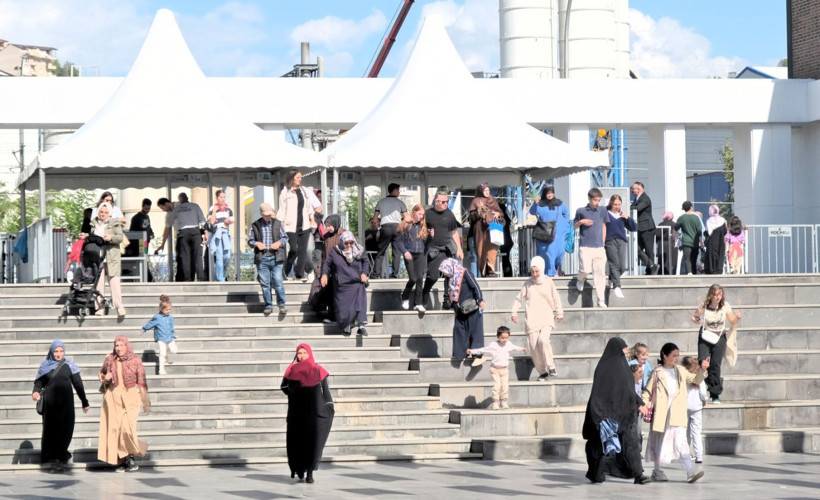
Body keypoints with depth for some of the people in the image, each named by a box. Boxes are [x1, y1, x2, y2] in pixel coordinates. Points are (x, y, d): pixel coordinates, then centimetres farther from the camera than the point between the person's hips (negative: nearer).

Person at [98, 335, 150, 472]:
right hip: (113, 398, 3)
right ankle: (121, 461, 2)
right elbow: (101, 373, 23)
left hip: (129, 398, -3)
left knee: (127, 427, -16)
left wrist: (145, 401, 1)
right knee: (114, 428, -3)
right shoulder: (109, 360, 7)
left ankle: (131, 457, -6)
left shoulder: (135, 361, 0)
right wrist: (105, 378, -1)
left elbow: (141, 382, 2)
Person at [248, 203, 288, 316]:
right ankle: (268, 305, 12)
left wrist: (279, 243, -8)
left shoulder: (278, 223, 7)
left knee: (278, 282, -6)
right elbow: (250, 241, 10)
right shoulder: (255, 225, 6)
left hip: (276, 257, -1)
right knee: (265, 283, 3)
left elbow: (285, 237, 12)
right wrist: (256, 244, -11)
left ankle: (282, 304, 5)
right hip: (262, 258, 1)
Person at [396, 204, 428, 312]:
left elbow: (425, 241, 14)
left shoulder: (423, 226, 9)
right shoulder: (406, 225, -2)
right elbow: (399, 241, -2)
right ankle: (405, 297, 19)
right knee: (413, 279, -8)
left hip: (420, 254, 3)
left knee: (420, 279, -5)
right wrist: (405, 251, -13)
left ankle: (418, 304, -2)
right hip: (409, 254, -3)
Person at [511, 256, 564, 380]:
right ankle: (542, 372, 8)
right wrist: (514, 312, 8)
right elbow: (519, 298, 14)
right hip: (531, 321, 2)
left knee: (543, 340, -25)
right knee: (534, 347, -3)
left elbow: (556, 298, 12)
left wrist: (559, 313, 11)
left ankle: (551, 366, -10)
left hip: (546, 319, -2)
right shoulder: (528, 283, 7)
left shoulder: (548, 282, 5)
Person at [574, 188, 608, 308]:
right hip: (585, 247, -2)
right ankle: (580, 279, 26)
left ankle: (601, 301, 2)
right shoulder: (581, 211, 1)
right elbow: (574, 226, 12)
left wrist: (602, 242, 14)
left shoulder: (602, 210, 8)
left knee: (600, 273, -1)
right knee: (586, 269, -12)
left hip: (599, 247, 2)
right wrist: (581, 222, -9)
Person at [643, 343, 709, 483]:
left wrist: (702, 369, -7)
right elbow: (648, 390, 4)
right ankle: (657, 471, 23)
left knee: (681, 442, -10)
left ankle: (689, 472, -17)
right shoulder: (657, 373, 1)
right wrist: (644, 404, -8)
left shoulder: (680, 371, 11)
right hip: (661, 412, -2)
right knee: (659, 442, 8)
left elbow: (696, 379, 11)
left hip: (677, 414, 2)